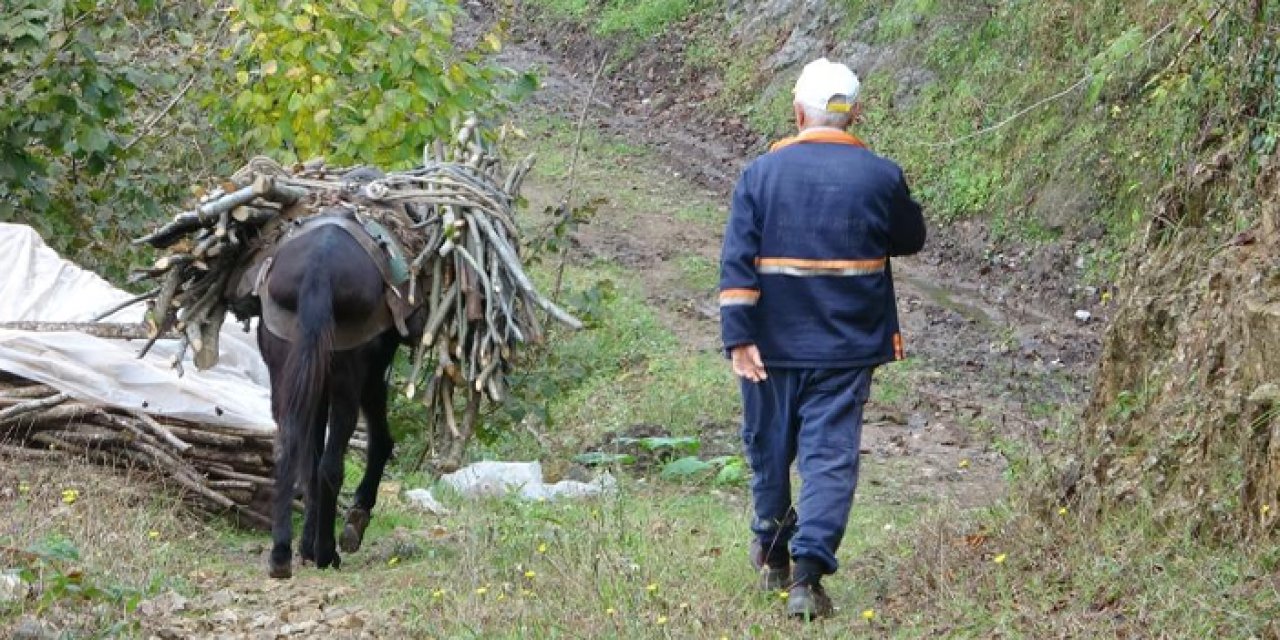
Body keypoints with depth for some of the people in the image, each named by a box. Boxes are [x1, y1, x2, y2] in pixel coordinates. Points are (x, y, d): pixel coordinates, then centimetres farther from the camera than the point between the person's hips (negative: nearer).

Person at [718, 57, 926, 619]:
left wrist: (738, 337, -11)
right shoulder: (881, 177, -4)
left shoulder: (761, 173, -5)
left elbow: (736, 262, -10)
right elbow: (911, 238, 14)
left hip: (773, 343, 1)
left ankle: (772, 553, 35)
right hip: (847, 347, -1)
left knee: (769, 447, 19)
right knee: (831, 456, -2)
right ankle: (808, 572, -15)